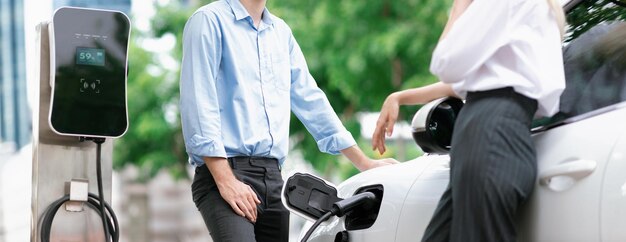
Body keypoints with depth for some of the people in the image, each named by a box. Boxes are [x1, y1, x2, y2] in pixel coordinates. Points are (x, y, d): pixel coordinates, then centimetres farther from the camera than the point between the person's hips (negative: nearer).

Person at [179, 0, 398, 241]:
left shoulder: (281, 31, 20)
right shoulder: (210, 20, -2)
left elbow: (310, 100, 23)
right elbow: (198, 106, -10)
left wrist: (365, 164, 19)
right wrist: (226, 181, -18)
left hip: (273, 176, 7)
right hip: (225, 170, -7)